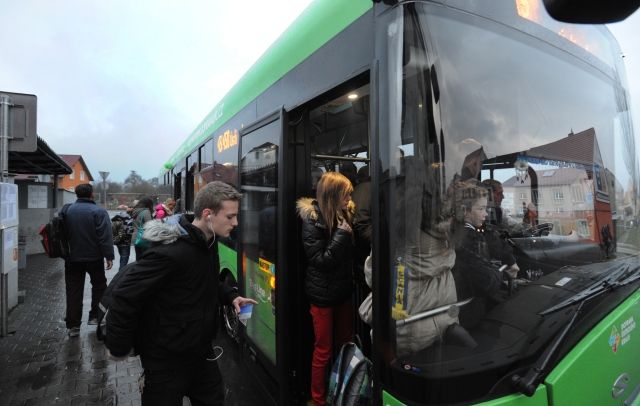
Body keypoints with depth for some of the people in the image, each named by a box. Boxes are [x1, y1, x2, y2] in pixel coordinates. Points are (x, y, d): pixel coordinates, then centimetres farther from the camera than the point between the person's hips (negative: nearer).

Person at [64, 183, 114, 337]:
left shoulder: (67, 210, 2)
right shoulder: (98, 211, -14)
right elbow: (105, 237, -18)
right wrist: (109, 256, -12)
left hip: (72, 258, 4)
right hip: (94, 258, -4)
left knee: (73, 291, 8)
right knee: (99, 286, 16)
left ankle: (72, 326, 12)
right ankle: (95, 316, 19)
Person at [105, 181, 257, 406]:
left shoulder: (207, 242, -2)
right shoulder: (170, 252, -30)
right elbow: (124, 296, -25)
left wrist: (230, 295, 0)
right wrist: (119, 347, -14)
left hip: (200, 350, 8)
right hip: (166, 358, -8)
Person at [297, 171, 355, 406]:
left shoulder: (344, 214, 0)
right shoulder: (312, 219, -18)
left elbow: (353, 250, 8)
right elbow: (319, 260, -20)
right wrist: (341, 235, -25)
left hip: (343, 290, 6)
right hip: (322, 294, -6)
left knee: (346, 343, 17)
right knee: (324, 350, 9)